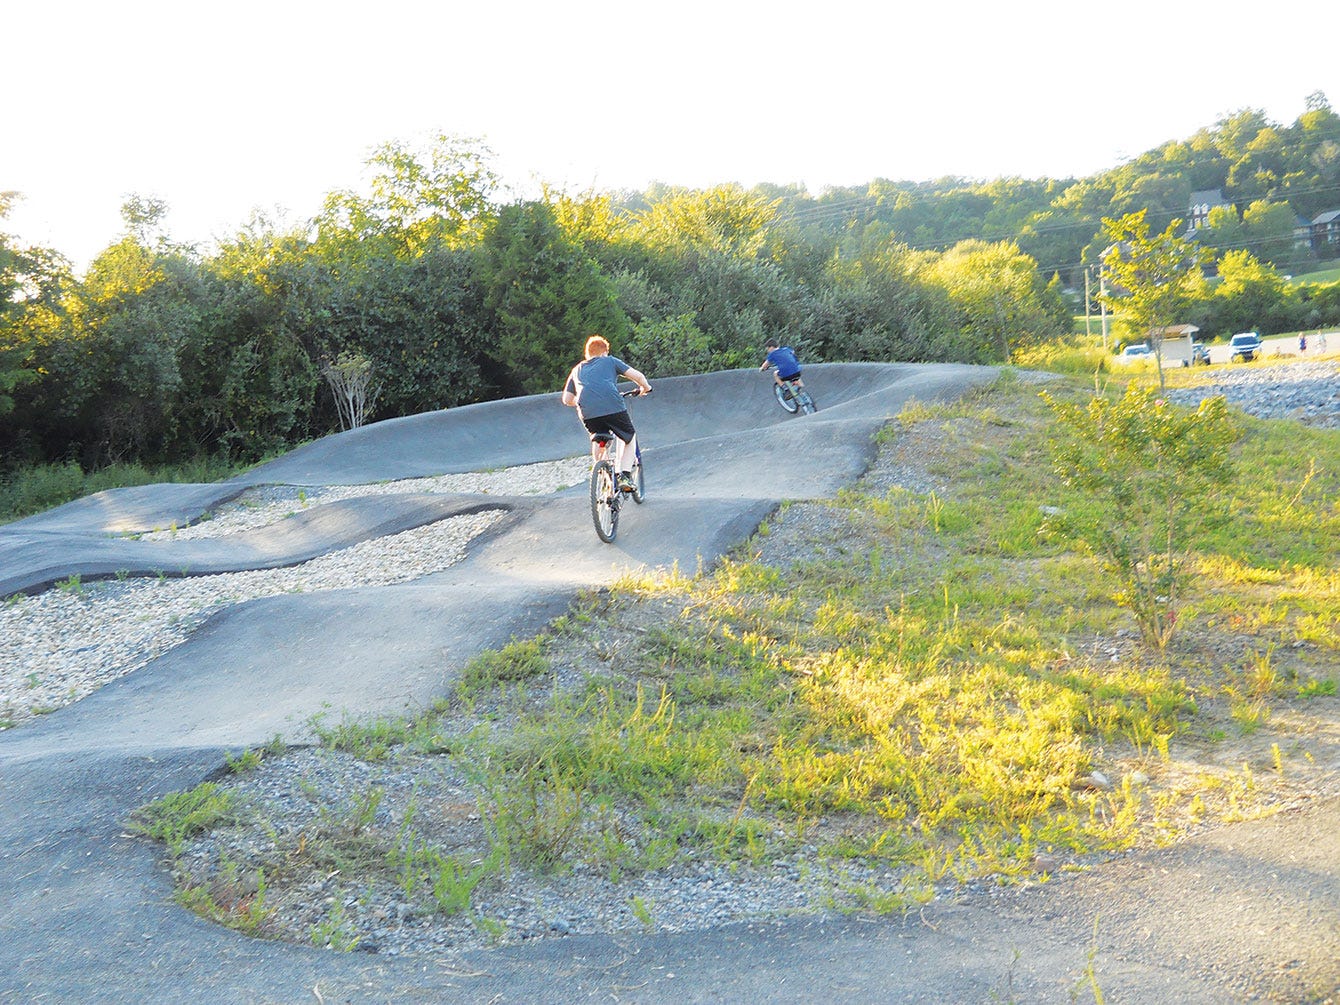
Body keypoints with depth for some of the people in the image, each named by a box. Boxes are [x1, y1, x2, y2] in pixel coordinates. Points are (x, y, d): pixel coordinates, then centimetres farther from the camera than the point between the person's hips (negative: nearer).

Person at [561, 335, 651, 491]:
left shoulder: (577, 369, 30)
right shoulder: (610, 361, 23)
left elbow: (567, 399, 28)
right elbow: (637, 375, 14)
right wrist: (646, 388, 35)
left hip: (587, 412, 3)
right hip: (613, 406, -2)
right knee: (629, 437, 19)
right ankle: (625, 475, 4)